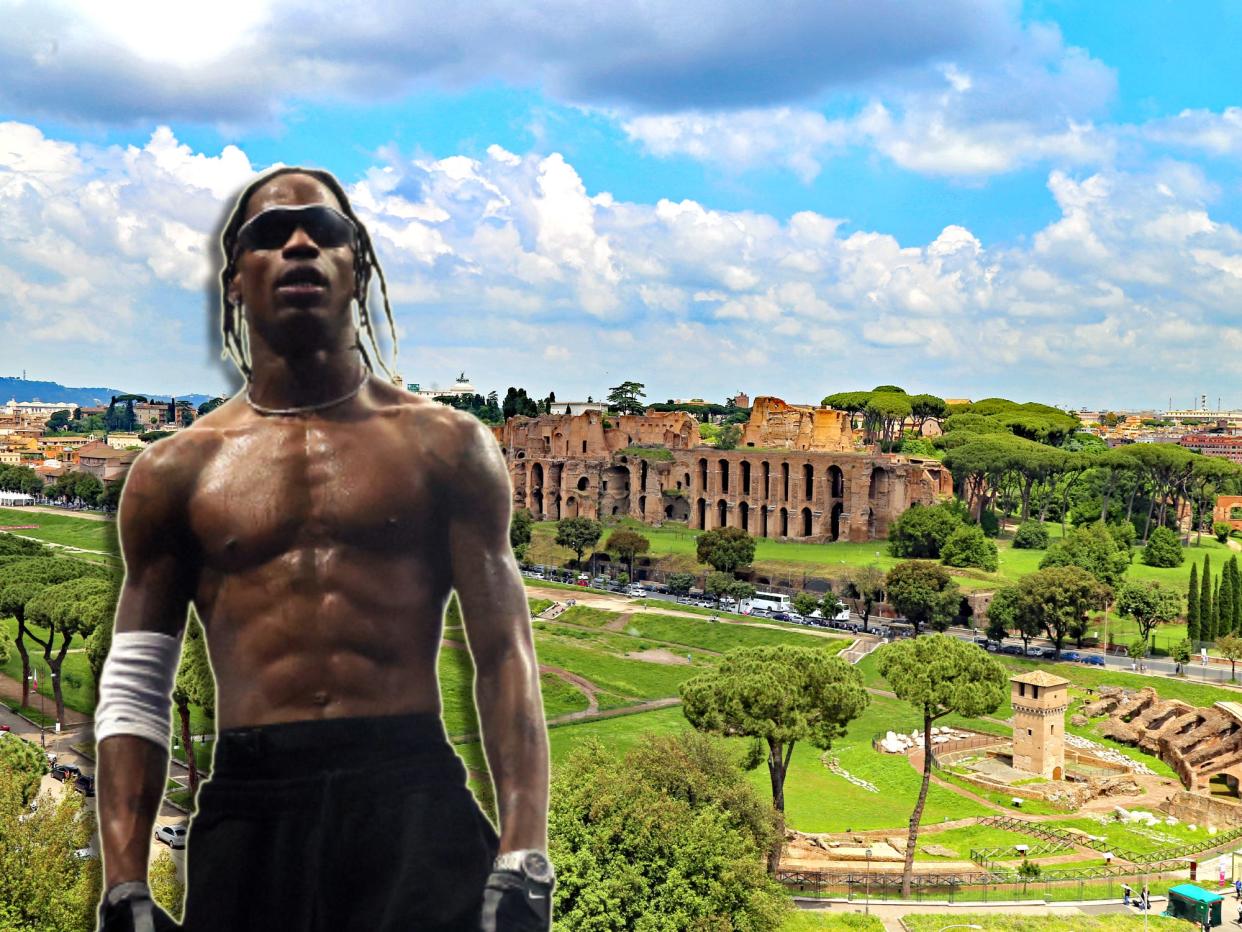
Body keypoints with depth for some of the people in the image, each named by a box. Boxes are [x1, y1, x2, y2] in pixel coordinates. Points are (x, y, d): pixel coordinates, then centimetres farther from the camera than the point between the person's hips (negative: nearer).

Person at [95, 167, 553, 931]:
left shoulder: (446, 445, 7)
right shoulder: (177, 471, 10)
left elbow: (506, 657, 2)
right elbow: (134, 692, 10)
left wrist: (523, 861, -8)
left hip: (411, 793, -1)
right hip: (248, 806, 2)